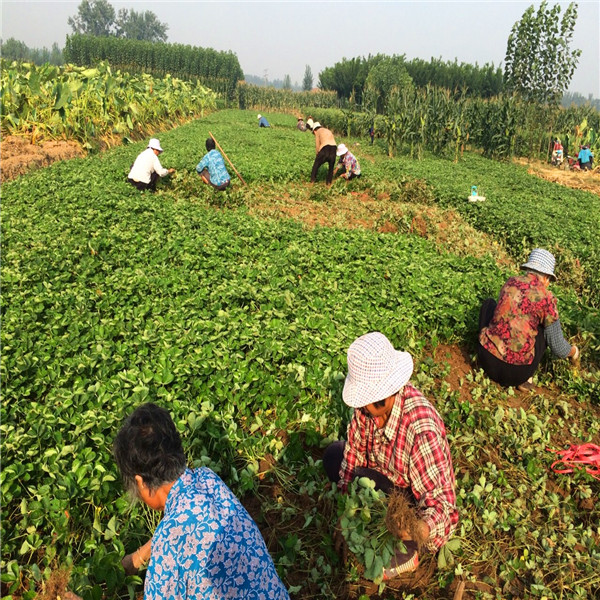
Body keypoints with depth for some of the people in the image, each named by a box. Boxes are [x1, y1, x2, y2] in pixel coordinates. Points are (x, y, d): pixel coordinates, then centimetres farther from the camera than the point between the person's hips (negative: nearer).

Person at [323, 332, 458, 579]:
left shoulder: (421, 430, -38)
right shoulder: (370, 404, -19)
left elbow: (441, 504, -33)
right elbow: (355, 450, -6)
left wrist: (421, 529, -54)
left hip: (416, 506, -6)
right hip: (389, 479, 7)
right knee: (333, 454, 1)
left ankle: (406, 553, -3)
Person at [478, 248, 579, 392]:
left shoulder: (510, 282, 6)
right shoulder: (546, 298, -6)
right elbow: (558, 347, 2)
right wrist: (574, 352, 25)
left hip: (486, 360, 4)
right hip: (515, 374, -4)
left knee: (489, 303, 24)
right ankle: (523, 379, 8)